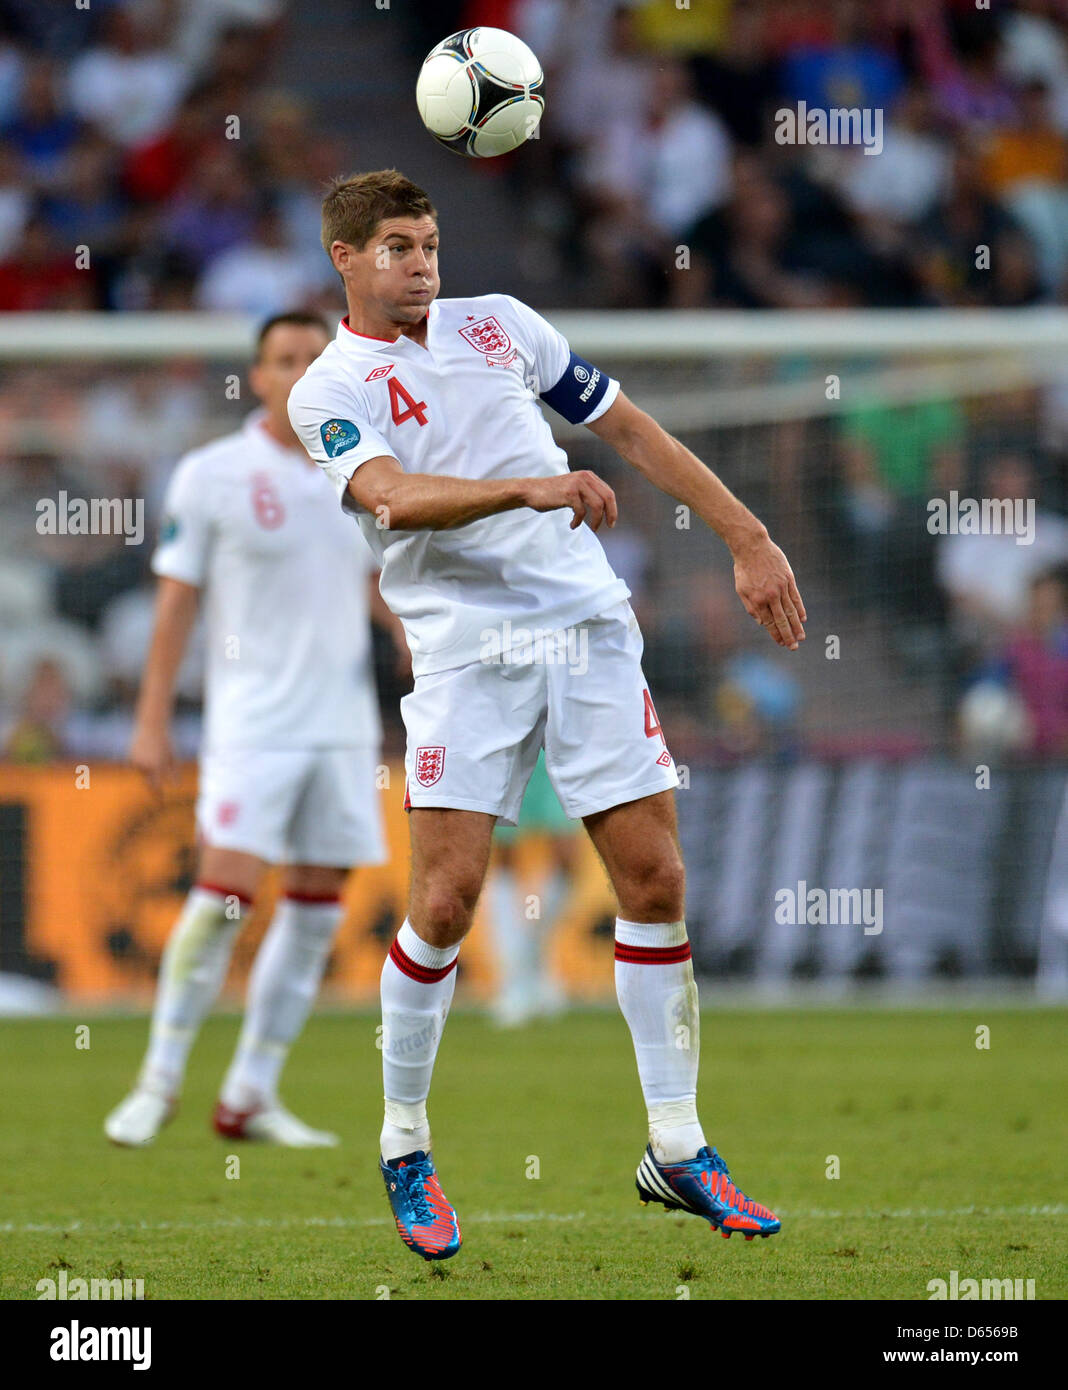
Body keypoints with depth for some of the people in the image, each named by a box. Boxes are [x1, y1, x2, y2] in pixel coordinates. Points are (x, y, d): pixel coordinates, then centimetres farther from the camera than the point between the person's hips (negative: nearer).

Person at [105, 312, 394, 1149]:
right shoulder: (211, 476, -3)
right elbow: (176, 602, -1)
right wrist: (153, 723, -4)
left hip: (343, 725, 5)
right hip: (251, 725, -5)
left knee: (317, 904, 3)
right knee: (228, 889, -14)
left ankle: (251, 1096, 10)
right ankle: (160, 1080, -1)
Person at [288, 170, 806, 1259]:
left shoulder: (497, 324, 13)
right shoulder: (329, 392, 0)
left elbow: (630, 430, 17)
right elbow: (394, 499, -20)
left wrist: (747, 538, 13)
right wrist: (526, 488, -35)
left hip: (589, 628, 4)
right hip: (466, 653, -4)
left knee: (654, 880, -2)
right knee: (446, 902, -11)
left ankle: (675, 1149, 9)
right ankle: (404, 1149, 8)